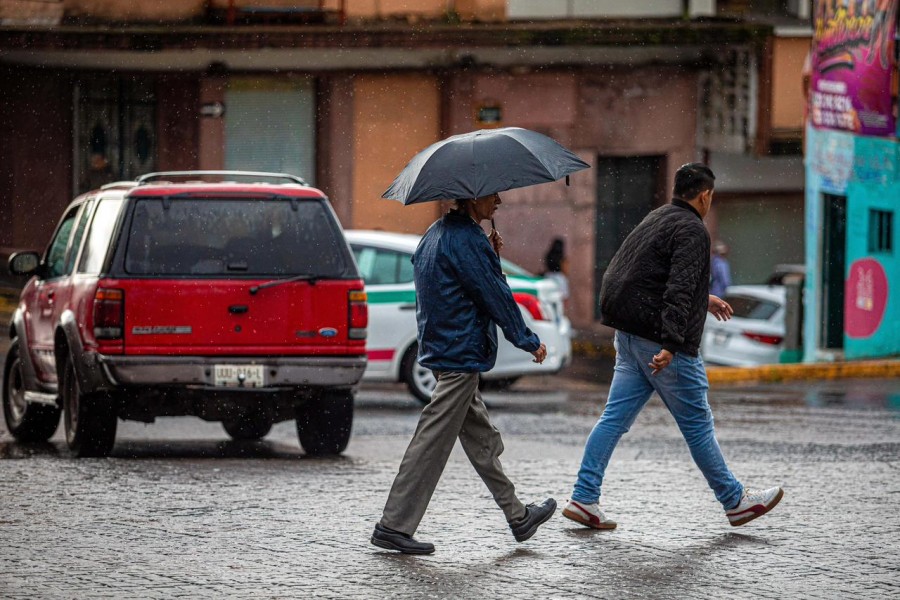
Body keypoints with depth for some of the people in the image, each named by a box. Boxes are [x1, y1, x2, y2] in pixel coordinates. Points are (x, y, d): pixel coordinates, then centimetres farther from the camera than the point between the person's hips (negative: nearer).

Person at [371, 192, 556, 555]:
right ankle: (394, 526, -5)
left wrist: (491, 255, 7)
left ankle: (518, 517, 26)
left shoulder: (437, 233, 14)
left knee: (482, 438, 16)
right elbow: (495, 295, -14)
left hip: (442, 347, 10)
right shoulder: (466, 239, -17)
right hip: (462, 353, -10)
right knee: (433, 442, -7)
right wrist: (529, 341, -3)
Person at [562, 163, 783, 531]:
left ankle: (584, 498, 0)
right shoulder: (691, 230, -12)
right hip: (659, 339, -9)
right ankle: (735, 502, 12)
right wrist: (671, 345, -31)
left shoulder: (657, 219, 18)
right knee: (697, 424, 2)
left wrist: (704, 299, 46)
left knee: (615, 417, 6)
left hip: (628, 335, 9)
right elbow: (678, 291, -24)